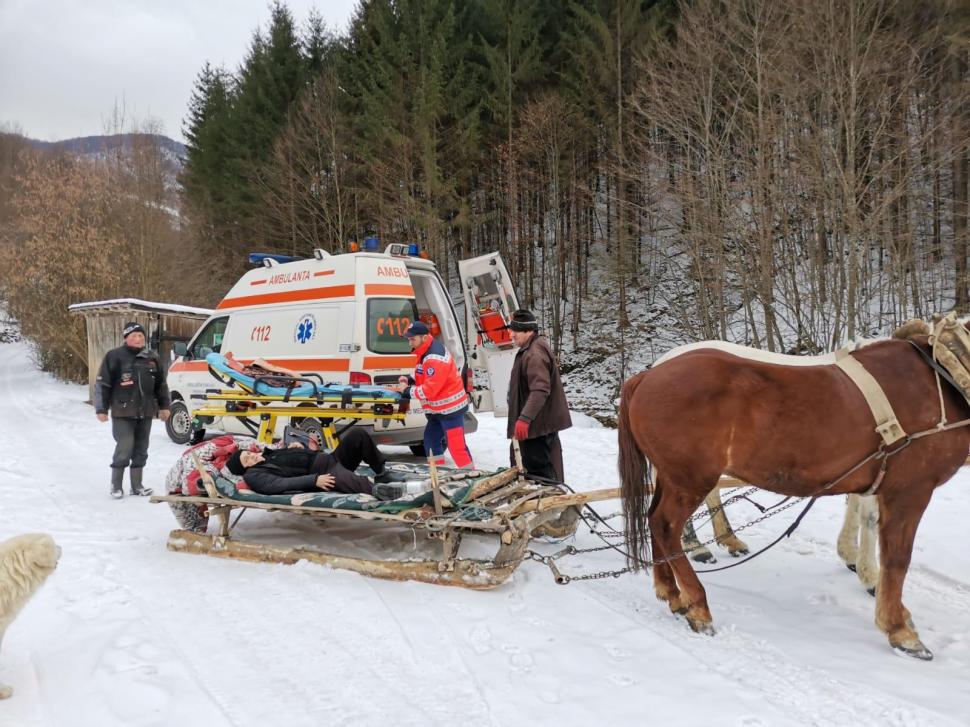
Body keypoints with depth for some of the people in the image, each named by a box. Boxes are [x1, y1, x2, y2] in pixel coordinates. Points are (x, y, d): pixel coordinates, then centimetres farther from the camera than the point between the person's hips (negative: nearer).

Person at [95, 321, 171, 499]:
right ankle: (116, 485, 2)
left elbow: (160, 384, 19)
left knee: (141, 449, 9)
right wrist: (101, 409, -6)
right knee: (125, 447, -11)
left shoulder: (152, 357, 11)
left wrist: (164, 406, 17)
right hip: (123, 413, -5)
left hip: (145, 413, 5)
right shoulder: (114, 356, -4)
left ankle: (137, 485, 18)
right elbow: (102, 384, -3)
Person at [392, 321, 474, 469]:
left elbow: (430, 390, -26)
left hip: (450, 408, -10)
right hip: (437, 409, 10)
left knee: (456, 446, -9)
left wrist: (407, 391, -14)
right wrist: (410, 380, 2)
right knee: (431, 440, 16)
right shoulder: (426, 352, 8)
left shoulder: (435, 358, -25)